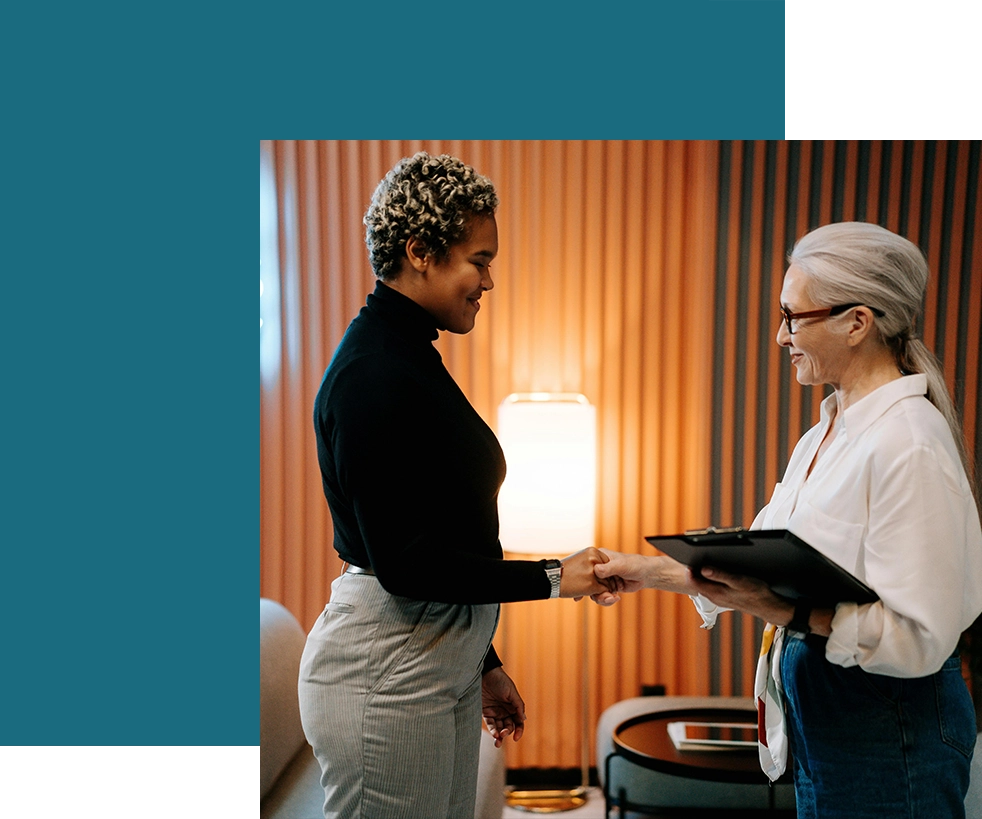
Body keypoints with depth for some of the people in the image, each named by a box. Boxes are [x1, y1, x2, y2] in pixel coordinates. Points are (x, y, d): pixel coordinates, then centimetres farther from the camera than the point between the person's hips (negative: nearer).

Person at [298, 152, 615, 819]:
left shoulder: (413, 358, 11)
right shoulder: (372, 374, -19)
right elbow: (402, 558, -22)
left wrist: (483, 662, 17)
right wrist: (553, 577, -15)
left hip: (446, 661, 9)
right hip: (385, 670, -9)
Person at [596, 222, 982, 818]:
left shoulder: (909, 445, -23)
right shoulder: (829, 432, 6)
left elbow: (918, 639, -24)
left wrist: (781, 611, -31)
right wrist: (655, 572, 6)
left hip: (887, 735, -8)